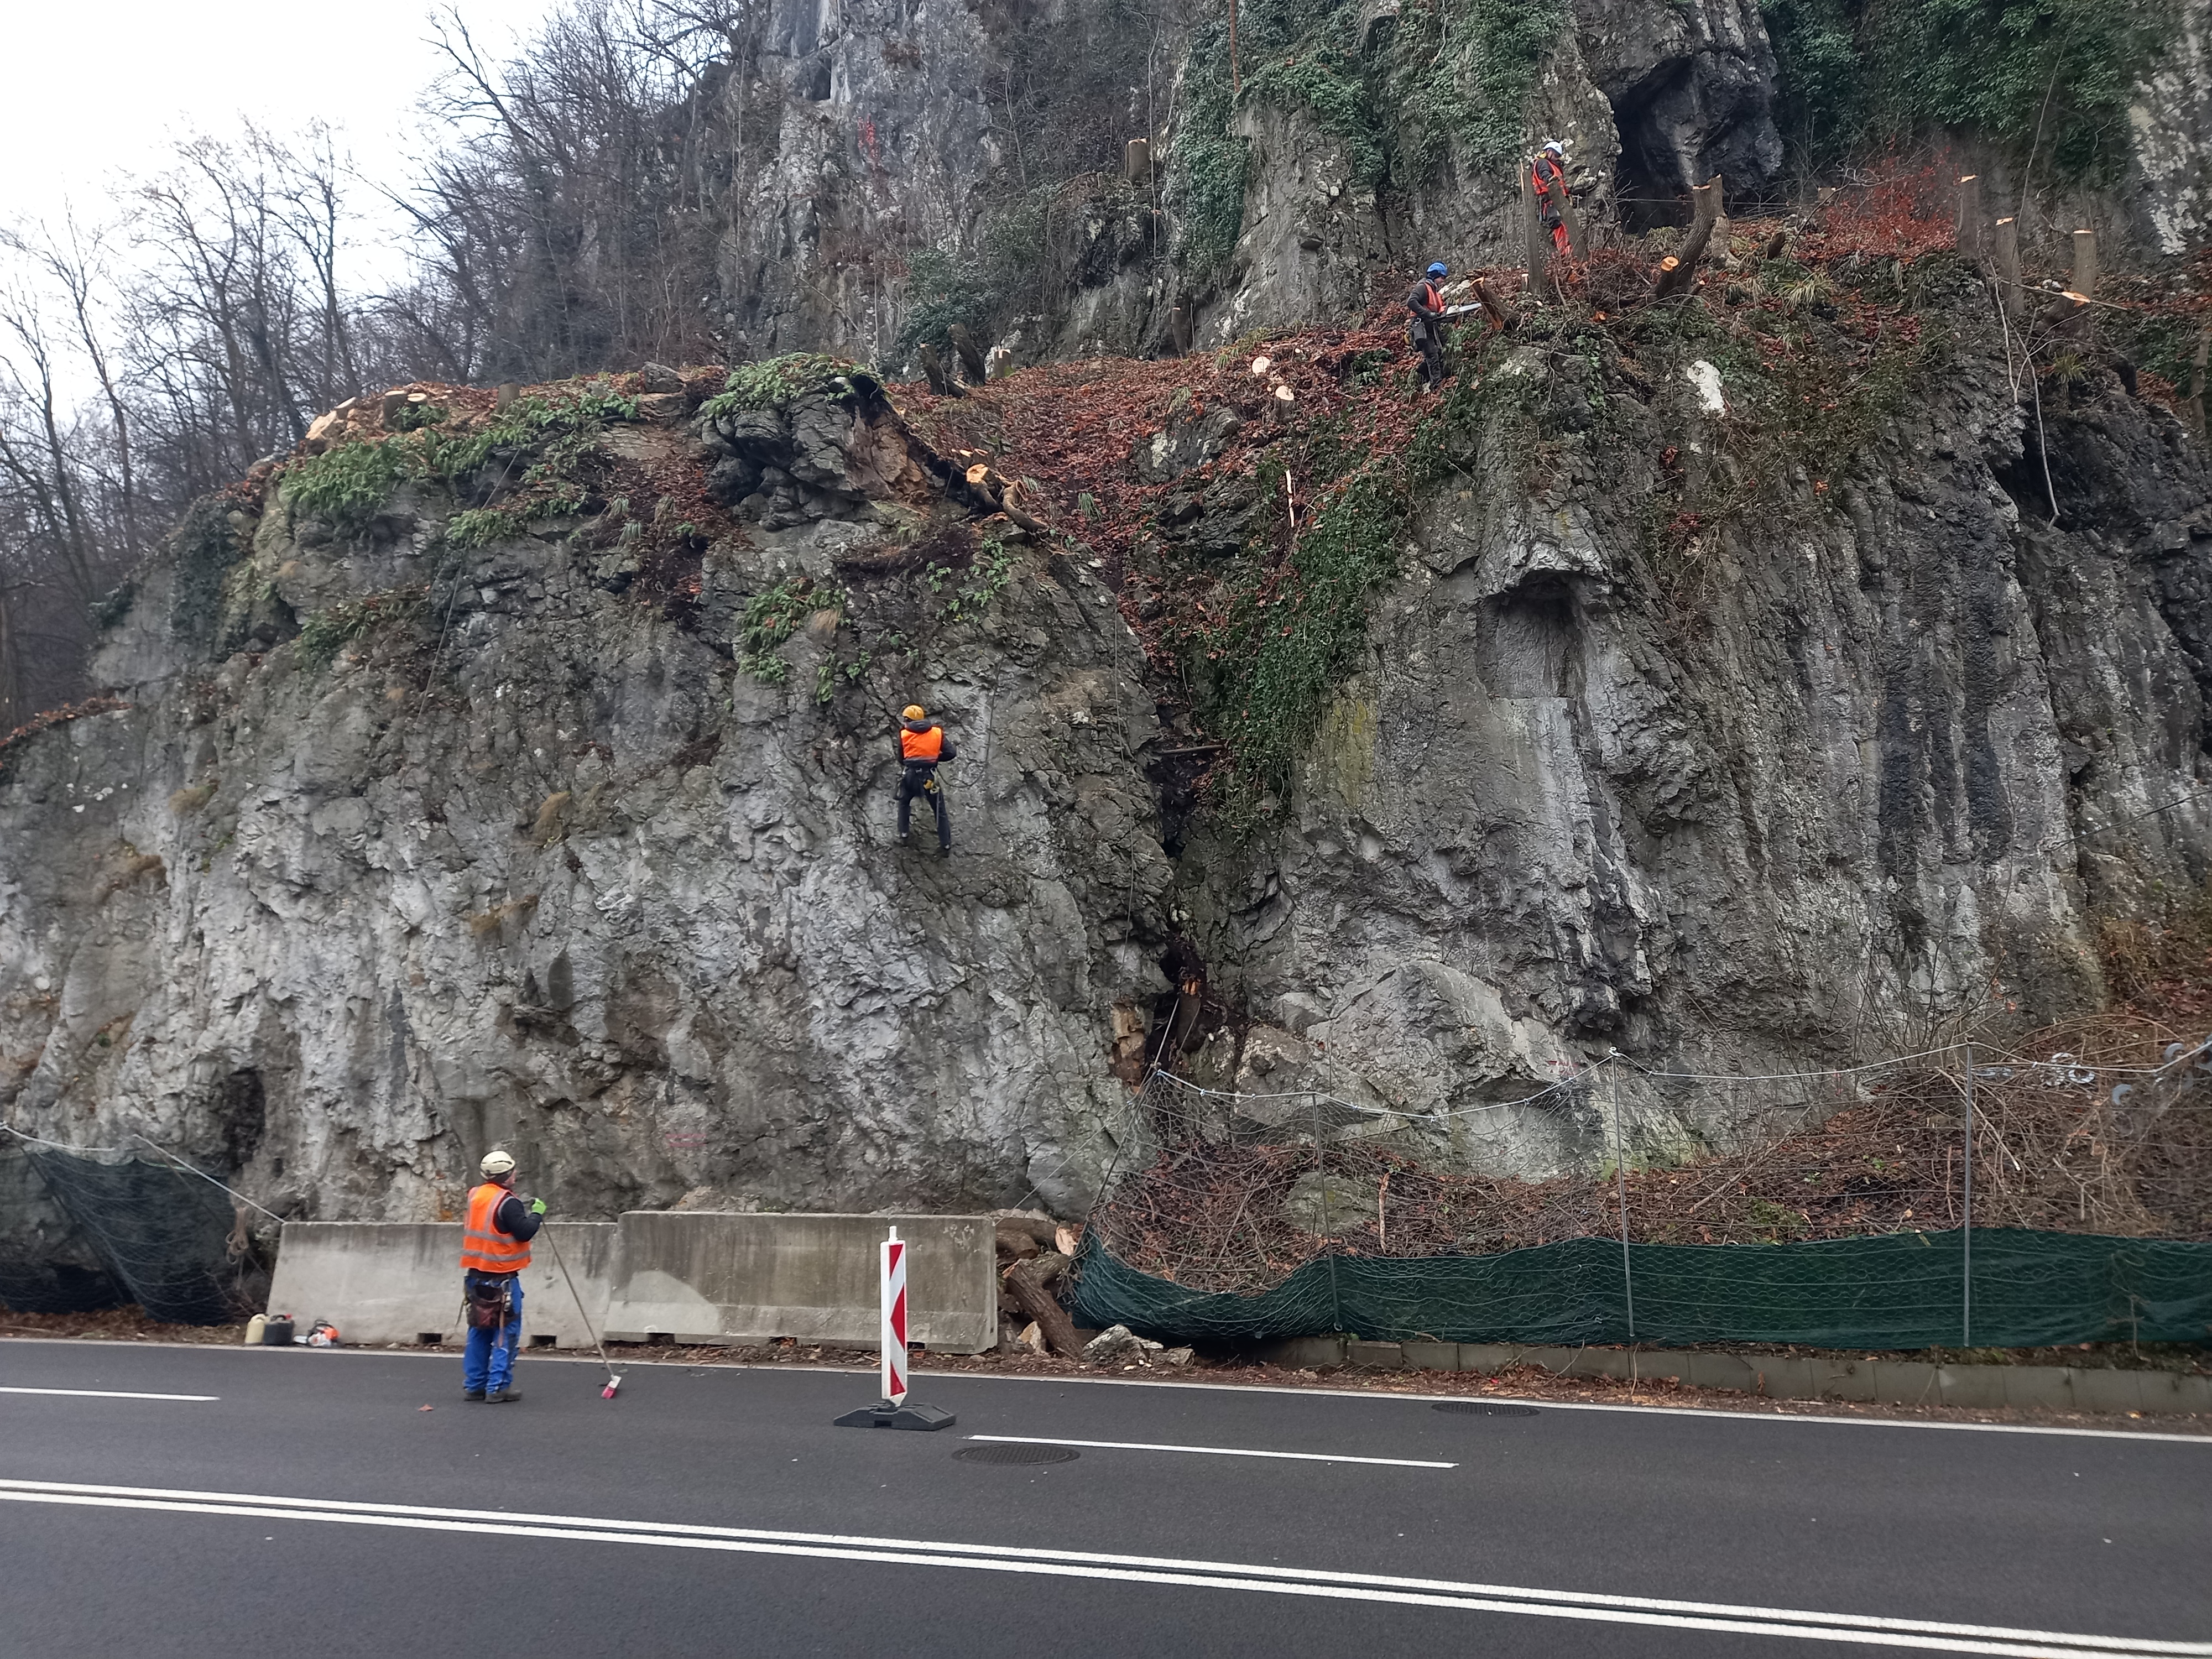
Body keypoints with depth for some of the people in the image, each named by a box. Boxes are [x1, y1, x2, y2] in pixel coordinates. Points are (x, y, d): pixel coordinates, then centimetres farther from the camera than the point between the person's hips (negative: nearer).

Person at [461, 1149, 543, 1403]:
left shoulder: (476, 1196, 8)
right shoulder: (507, 1202, -17)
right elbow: (524, 1232, -19)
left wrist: (521, 1207, 12)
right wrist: (537, 1213, -3)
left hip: (476, 1275, 8)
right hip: (501, 1277, -8)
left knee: (480, 1330, 15)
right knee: (506, 1331, 0)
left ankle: (473, 1385, 19)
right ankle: (498, 1387, -1)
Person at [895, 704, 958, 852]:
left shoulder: (903, 734, 2)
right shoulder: (937, 732, 3)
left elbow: (901, 759, 7)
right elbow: (951, 753, -2)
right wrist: (934, 757, 12)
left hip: (910, 776, 0)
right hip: (930, 778, 0)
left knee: (904, 804, 29)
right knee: (940, 811, 13)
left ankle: (903, 836, 26)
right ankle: (945, 845, 15)